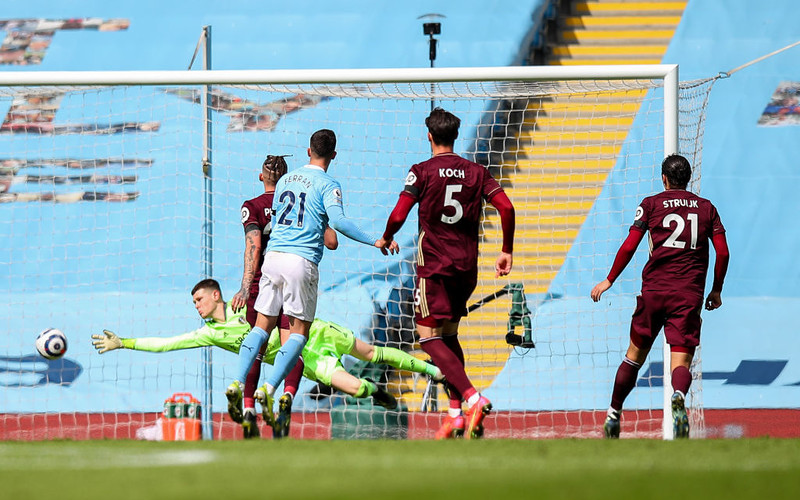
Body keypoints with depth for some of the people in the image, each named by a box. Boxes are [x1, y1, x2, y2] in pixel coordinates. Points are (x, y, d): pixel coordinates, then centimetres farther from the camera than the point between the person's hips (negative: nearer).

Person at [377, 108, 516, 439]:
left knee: (430, 337, -5)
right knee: (449, 337, 17)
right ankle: (456, 413, 10)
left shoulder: (422, 172, -5)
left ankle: (473, 398, -26)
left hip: (434, 266, -5)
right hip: (467, 267, 5)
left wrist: (386, 239, 9)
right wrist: (507, 251, 6)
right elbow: (506, 208, -3)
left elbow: (399, 215, -12)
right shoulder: (475, 172, 7)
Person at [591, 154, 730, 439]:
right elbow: (723, 252, 6)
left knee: (635, 356, 15)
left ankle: (613, 416, 21)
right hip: (690, 294, 0)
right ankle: (679, 398, -39)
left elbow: (629, 246, 1)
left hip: (654, 290, 0)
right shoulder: (706, 208, 12)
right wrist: (716, 290, 17)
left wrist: (609, 280, 11)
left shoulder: (651, 204, 7)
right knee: (681, 363, -6)